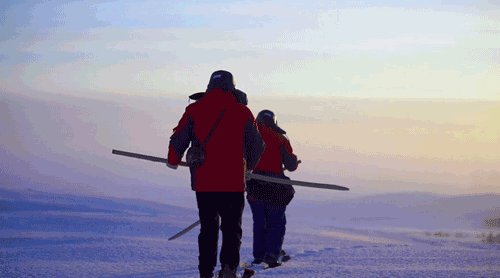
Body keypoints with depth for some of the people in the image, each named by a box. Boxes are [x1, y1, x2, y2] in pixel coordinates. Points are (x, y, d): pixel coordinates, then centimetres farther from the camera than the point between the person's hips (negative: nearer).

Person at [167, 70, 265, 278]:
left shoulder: (194, 110, 1)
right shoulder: (242, 112, 1)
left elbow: (178, 140, 3)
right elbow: (257, 146, 9)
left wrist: (173, 161, 24)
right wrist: (248, 166, 30)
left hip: (203, 181, 1)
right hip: (233, 182, -1)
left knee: (208, 228, 13)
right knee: (232, 227, 8)